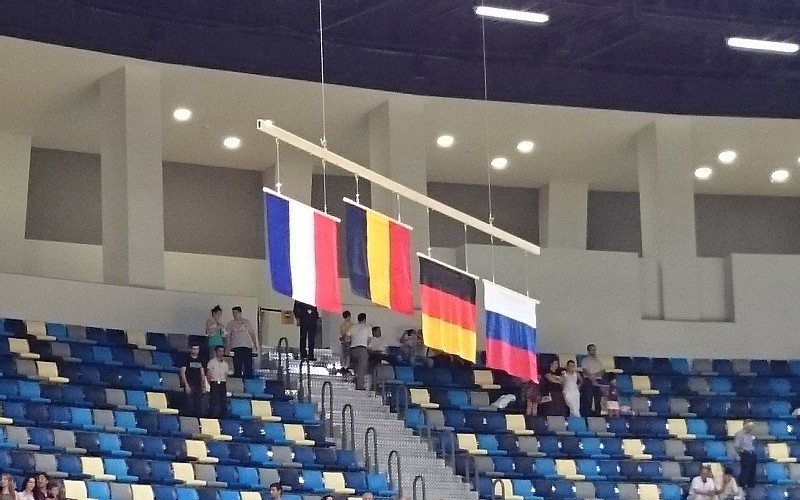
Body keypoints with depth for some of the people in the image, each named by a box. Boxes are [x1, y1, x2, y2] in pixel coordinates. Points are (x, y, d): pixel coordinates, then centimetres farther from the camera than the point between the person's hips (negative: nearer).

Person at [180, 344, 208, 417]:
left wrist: (204, 386, 8)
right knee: (189, 405, -9)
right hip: (189, 385, -5)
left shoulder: (200, 360, 14)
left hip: (198, 386, 5)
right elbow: (182, 373, -4)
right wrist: (186, 385, -13)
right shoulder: (187, 359, 0)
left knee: (199, 405, 2)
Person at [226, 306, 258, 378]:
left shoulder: (247, 322, 14)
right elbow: (228, 336, 8)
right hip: (236, 347, -1)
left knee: (248, 366, -5)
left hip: (247, 346, 1)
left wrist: (255, 345, 7)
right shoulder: (230, 323, 12)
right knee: (237, 366, -6)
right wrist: (228, 347, -3)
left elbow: (252, 333, 15)